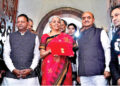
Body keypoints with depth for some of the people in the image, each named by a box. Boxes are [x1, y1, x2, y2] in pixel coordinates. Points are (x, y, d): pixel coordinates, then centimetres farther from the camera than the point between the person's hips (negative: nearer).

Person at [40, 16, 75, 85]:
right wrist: (49, 51, -13)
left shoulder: (66, 36, 13)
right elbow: (41, 54, 5)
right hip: (49, 67, 0)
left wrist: (70, 53, -10)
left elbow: (70, 51, 13)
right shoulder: (45, 37, 11)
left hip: (63, 67, 1)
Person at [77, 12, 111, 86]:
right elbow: (78, 54, 15)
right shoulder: (79, 36, 17)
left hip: (98, 73, -3)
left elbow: (107, 50, 1)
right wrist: (78, 74, 11)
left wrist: (107, 68, -9)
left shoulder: (101, 32, 7)